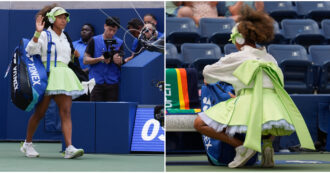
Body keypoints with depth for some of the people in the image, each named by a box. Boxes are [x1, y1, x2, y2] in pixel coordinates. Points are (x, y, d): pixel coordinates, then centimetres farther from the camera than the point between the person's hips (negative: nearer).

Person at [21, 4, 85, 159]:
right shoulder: (44, 35, -2)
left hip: (64, 76, 6)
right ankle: (27, 144, 19)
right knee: (39, 113, 1)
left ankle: (69, 148, -19)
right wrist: (37, 32, -26)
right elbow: (30, 50, -18)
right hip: (48, 76, -6)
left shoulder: (64, 37, 19)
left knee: (66, 112, -8)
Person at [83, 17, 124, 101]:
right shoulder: (94, 41, 4)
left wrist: (117, 60, -22)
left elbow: (120, 63, 2)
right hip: (96, 82, -1)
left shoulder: (119, 43, 8)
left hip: (112, 82, 1)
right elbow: (85, 60, 1)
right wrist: (100, 59, -15)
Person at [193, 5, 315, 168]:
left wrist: (208, 79, 46)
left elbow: (208, 72, 21)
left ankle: (242, 146, -9)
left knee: (200, 123, 4)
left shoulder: (236, 58, 9)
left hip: (249, 110, -5)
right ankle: (267, 142, 9)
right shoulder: (270, 59, 23)